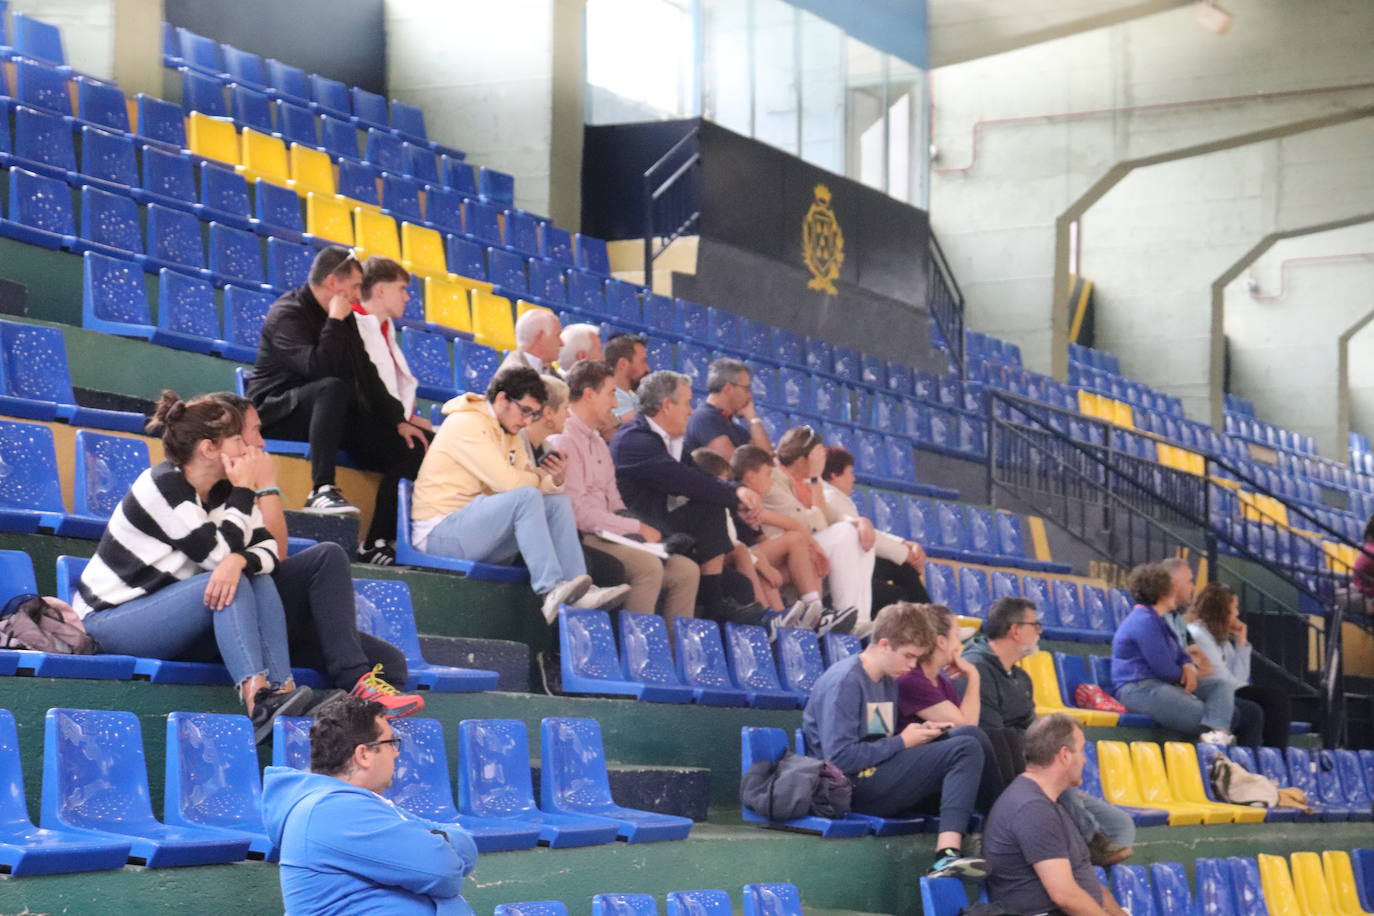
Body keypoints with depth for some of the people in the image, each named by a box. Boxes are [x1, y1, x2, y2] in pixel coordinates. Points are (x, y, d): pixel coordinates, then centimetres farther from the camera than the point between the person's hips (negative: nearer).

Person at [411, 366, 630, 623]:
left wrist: (555, 479, -14)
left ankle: (579, 589, -16)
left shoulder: (509, 434, 17)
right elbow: (506, 481, -22)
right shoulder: (467, 424, -13)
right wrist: (543, 479, -3)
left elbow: (531, 479, 9)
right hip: (440, 532, -9)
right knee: (526, 497, -28)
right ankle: (551, 590, -35)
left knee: (557, 502, -5)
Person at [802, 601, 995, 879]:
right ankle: (946, 854, -29)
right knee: (965, 749, -17)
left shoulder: (888, 680, 18)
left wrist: (919, 733, 0)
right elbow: (840, 757, -21)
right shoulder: (844, 682, -12)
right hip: (854, 787, -9)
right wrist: (902, 742, -12)